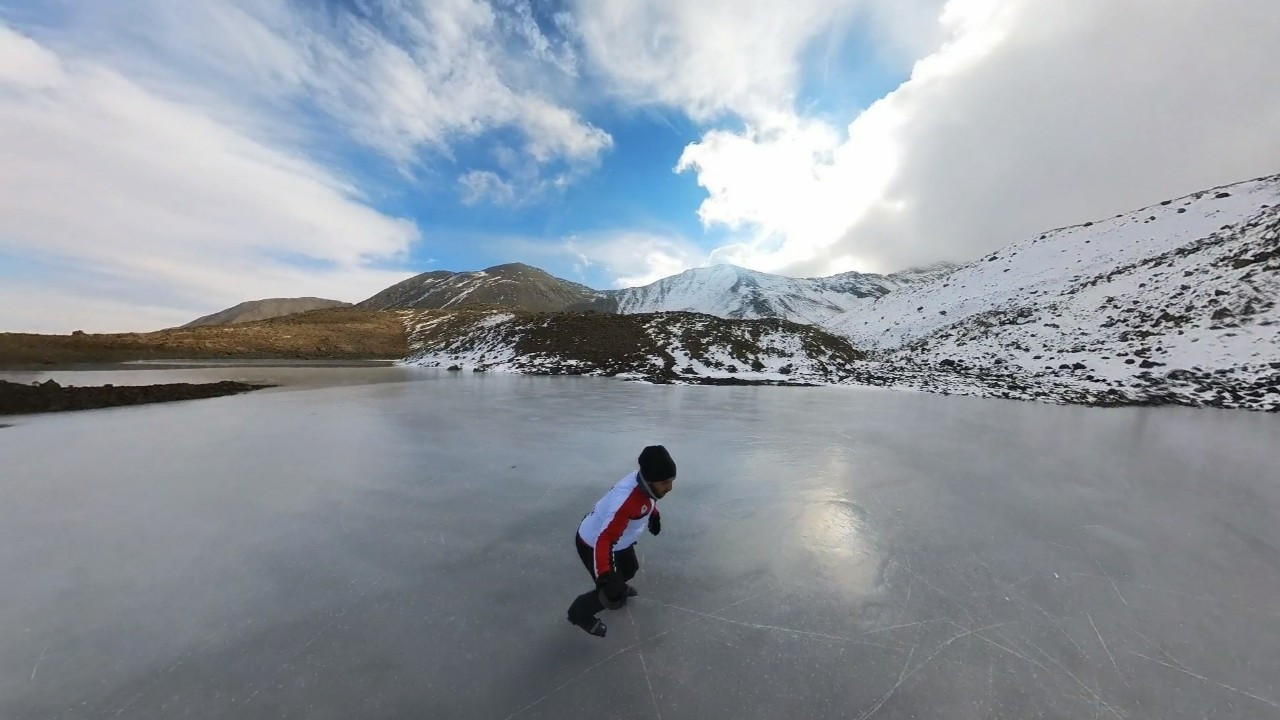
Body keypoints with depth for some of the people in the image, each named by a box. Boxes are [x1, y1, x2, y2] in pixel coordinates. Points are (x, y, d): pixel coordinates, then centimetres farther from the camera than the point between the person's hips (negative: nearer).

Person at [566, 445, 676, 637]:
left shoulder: (647, 482, -18)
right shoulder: (625, 500, -42)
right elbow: (604, 540, -41)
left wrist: (653, 516, 21)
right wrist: (604, 576, -49)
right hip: (593, 543, -8)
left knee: (630, 569, 26)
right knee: (612, 593, 1)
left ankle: (618, 589, 58)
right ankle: (579, 614, 29)